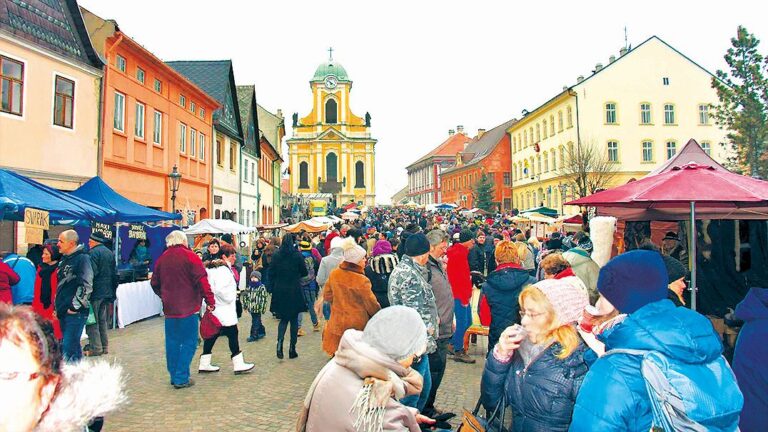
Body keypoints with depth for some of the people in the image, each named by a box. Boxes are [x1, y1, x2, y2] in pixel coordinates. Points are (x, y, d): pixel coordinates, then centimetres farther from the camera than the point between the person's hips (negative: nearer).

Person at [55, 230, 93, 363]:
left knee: (68, 348, -10)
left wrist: (75, 306, -17)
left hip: (75, 312, -9)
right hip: (63, 312, 9)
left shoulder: (82, 258, -11)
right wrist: (57, 306, 20)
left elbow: (86, 285, -17)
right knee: (69, 345, 16)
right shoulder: (64, 259, 16)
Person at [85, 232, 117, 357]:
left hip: (96, 292, -8)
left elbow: (91, 273, -21)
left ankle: (95, 348, -1)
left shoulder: (93, 252, -12)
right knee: (102, 321, 15)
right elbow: (115, 273, 16)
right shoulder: (110, 253, 13)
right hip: (107, 291, 8)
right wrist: (113, 290, 20)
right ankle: (104, 346, 18)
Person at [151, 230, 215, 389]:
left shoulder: (161, 259, 8)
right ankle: (181, 378, 1)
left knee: (172, 343, 13)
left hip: (169, 309, 6)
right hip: (188, 307, -6)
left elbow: (154, 284, 17)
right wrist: (210, 301, -12)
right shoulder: (189, 256, -9)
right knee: (189, 342, 1)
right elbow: (202, 280, -15)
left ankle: (174, 376, 21)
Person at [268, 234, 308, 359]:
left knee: (283, 318, 16)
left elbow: (271, 273, 2)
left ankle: (279, 344, -4)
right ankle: (292, 349, 10)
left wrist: (271, 288, 9)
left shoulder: (276, 256, 0)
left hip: (279, 291, 2)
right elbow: (304, 272, 1)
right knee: (294, 319, 8)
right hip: (294, 291, -2)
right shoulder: (297, 255, -7)